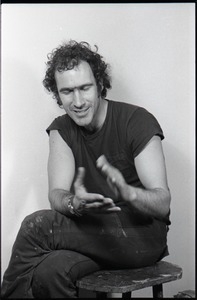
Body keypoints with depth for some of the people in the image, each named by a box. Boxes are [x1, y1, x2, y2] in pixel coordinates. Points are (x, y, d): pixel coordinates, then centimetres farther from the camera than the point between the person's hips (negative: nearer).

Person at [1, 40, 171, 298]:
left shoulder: (138, 121, -11)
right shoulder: (61, 129, 4)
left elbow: (163, 204, -16)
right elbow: (56, 194, -9)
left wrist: (127, 192, -38)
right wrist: (75, 203, -33)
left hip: (142, 233, -4)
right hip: (93, 231, 4)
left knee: (37, 225, -21)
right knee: (49, 272, -29)